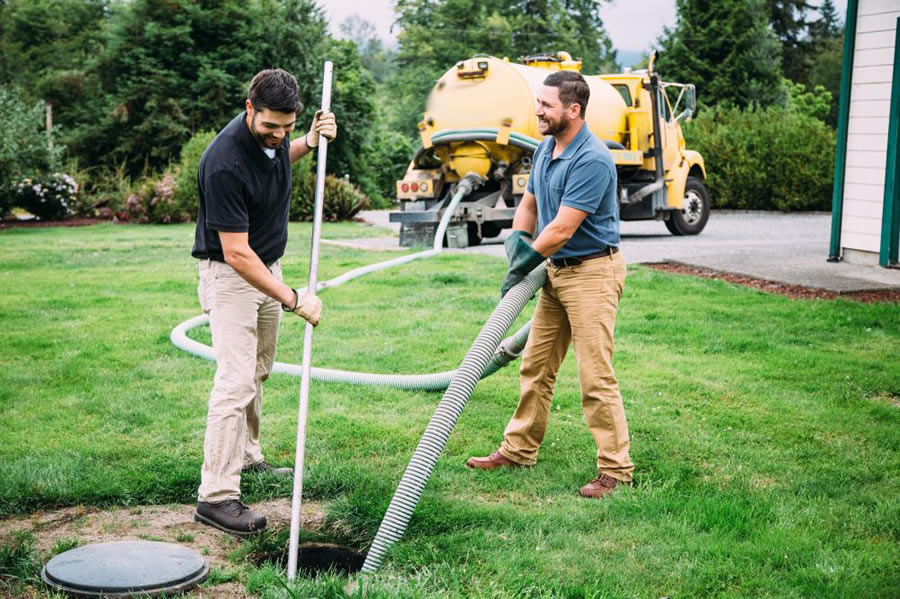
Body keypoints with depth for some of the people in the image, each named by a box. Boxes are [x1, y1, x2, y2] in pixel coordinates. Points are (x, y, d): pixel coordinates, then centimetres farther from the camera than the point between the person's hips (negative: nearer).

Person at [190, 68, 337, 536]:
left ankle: (246, 456, 34)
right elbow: (236, 253, -30)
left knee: (258, 372, 18)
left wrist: (309, 143, -1)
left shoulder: (274, 137, -7)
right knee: (236, 380, -14)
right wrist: (291, 299, -29)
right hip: (229, 274, -8)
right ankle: (215, 496, -12)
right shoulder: (225, 163, -31)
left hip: (267, 266, 8)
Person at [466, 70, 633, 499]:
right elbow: (528, 205, 18)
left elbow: (562, 229, -23)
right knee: (535, 365, 15)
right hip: (557, 271, 10)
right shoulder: (545, 150, 8)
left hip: (592, 273, -10)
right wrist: (516, 242, -2)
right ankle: (519, 449, 27)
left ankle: (615, 468, 0)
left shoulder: (592, 160, -23)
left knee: (595, 375, -9)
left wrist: (523, 266, -13)